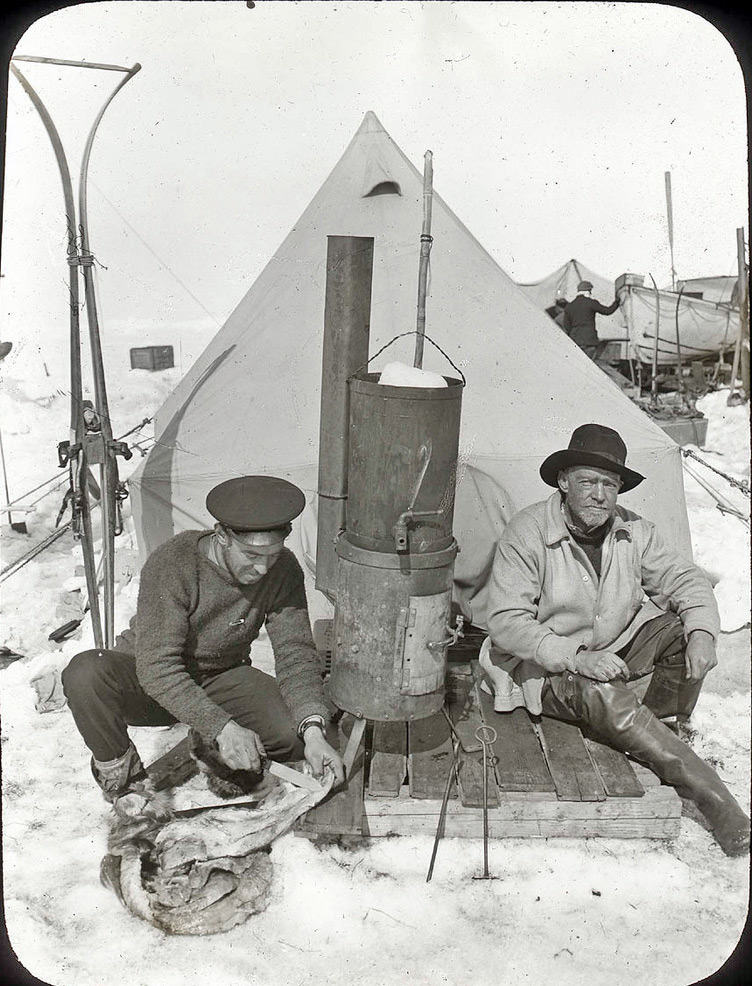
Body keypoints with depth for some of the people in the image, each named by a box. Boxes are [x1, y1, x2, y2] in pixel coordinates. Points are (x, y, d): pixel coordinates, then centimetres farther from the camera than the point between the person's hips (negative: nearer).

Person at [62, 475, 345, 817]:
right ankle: (120, 771, -4)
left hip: (220, 680, 3)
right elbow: (157, 666, -34)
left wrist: (312, 730, -32)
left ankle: (212, 751, 9)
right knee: (85, 674, -35)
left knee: (298, 730, -23)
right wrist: (222, 726, -43)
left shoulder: (283, 571, -17)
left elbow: (296, 654, -17)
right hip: (154, 684, -2)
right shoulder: (172, 564, -30)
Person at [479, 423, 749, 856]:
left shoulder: (634, 531, -4)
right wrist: (575, 658, -33)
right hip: (546, 667, -5)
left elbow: (688, 581, 1)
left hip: (616, 649, 5)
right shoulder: (526, 533, -19)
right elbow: (507, 623, -22)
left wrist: (702, 632, -21)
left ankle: (664, 732, -3)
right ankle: (711, 794, -24)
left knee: (684, 630, -17)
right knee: (604, 696, -33)